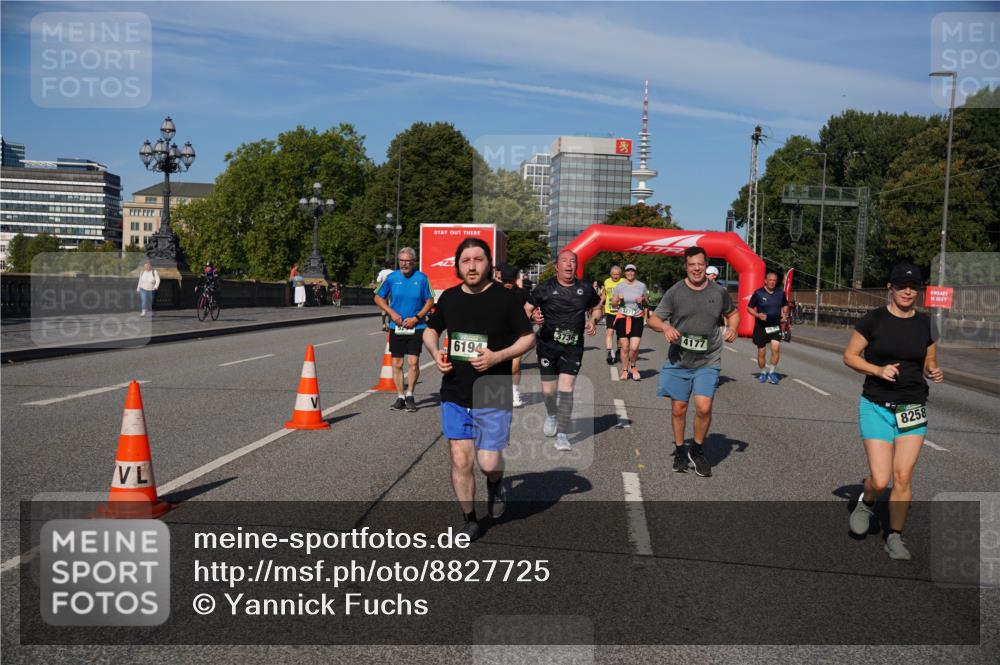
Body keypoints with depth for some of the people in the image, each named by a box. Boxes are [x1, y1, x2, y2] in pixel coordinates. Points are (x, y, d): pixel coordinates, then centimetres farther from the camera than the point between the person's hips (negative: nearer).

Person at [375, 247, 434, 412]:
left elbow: (430, 301, 1)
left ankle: (410, 395, 10)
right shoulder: (392, 278, 2)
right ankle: (400, 397, 15)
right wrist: (392, 313, -5)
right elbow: (378, 298, 9)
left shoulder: (422, 278, -2)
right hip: (396, 327, 2)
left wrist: (416, 318, -10)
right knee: (397, 363, 5)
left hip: (416, 327, -2)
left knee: (413, 362, -8)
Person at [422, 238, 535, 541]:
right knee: (460, 461, 2)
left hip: (493, 397, -3)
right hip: (454, 395, 3)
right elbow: (430, 330, 20)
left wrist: (498, 356, -17)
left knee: (488, 462, -2)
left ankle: (496, 484, 35)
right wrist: (436, 352, -1)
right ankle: (470, 521, 21)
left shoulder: (504, 298, -7)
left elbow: (528, 337, -1)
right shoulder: (449, 297, 5)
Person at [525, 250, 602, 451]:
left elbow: (597, 307, 19)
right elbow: (526, 309, -2)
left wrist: (593, 321, -1)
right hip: (547, 344, 0)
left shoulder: (585, 289, 3)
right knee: (548, 389, 7)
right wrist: (534, 316, -24)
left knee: (566, 388, -9)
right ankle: (551, 415, 41)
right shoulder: (545, 288, -4)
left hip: (573, 347, 0)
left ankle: (562, 435, -3)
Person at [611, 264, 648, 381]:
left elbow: (647, 302, 16)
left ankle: (633, 366, 18)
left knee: (634, 347, -11)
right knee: (624, 347, 1)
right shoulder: (619, 287, 4)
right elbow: (613, 304, 8)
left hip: (637, 318, 0)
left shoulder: (642, 286, 5)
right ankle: (624, 370, 20)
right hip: (622, 318, 0)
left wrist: (643, 300, -7)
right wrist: (618, 299, -13)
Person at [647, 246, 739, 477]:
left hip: (708, 362, 0)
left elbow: (733, 313, 20)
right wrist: (665, 327, -21)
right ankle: (680, 451, 30)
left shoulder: (719, 293, 3)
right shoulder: (675, 292, -1)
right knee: (678, 408, 8)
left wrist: (732, 328, -1)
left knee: (703, 407, -12)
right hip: (678, 361, 0)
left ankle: (697, 451, 13)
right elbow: (653, 319, 0)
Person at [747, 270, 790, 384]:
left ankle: (771, 372, 0)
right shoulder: (758, 293, -6)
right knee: (761, 352, 5)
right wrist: (758, 315, -17)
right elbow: (749, 308, 0)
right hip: (761, 327, -1)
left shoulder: (781, 293, 3)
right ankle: (763, 372, 28)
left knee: (776, 348, -18)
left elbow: (785, 305, 20)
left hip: (775, 326, 1)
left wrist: (784, 314, 1)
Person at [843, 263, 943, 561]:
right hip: (877, 407, -3)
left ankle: (895, 537, 17)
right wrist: (878, 370, -17)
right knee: (880, 480, -8)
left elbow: (930, 364, 15)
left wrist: (934, 373, -8)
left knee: (903, 477, 0)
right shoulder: (874, 319, -5)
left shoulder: (926, 324, 5)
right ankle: (866, 502, 27)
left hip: (913, 409, 3)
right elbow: (849, 356, -1)